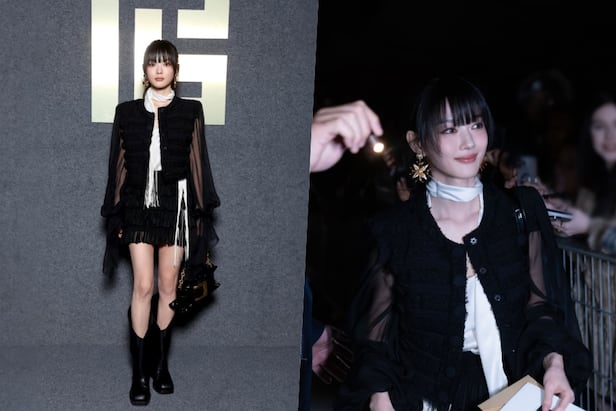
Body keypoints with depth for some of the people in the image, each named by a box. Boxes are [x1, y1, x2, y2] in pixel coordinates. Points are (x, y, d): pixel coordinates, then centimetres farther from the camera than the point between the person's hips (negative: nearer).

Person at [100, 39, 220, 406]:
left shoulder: (190, 111, 2)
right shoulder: (127, 112, 4)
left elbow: (198, 164, 2)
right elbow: (119, 165, 6)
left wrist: (201, 211, -1)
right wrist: (117, 214, 3)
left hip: (176, 204, 0)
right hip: (139, 205, 0)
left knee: (168, 286, 7)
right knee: (143, 286, -4)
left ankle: (161, 364, 21)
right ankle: (140, 371, 6)